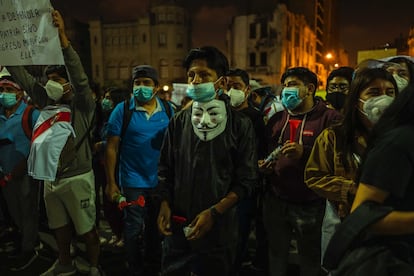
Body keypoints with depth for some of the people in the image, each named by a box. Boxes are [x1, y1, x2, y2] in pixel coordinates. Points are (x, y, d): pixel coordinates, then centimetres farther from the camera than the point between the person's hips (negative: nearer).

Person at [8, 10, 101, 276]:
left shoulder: (83, 106, -9)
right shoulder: (48, 104, 7)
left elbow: (80, 77, -25)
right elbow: (23, 77, 10)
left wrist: (62, 36, -31)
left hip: (77, 179, -6)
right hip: (51, 179, 6)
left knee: (87, 228, 7)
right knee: (60, 226, 21)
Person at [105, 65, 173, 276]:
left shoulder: (168, 110, 0)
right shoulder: (122, 110, -8)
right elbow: (111, 147, -8)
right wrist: (111, 182, -10)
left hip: (162, 181, 3)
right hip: (133, 182, -3)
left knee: (158, 227, 21)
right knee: (133, 230, 9)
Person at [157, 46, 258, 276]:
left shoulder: (240, 125, -7)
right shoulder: (178, 122, 2)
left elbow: (246, 180, -9)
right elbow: (165, 169, 8)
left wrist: (213, 212, -15)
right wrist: (165, 205, -5)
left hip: (219, 229, -2)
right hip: (177, 226, 3)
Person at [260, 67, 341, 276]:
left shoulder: (329, 118, -7)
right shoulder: (276, 119, 12)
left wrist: (304, 153, -24)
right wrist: (264, 164, 3)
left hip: (310, 206, -5)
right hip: (275, 201, 5)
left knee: (310, 258, 16)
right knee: (276, 255, 20)